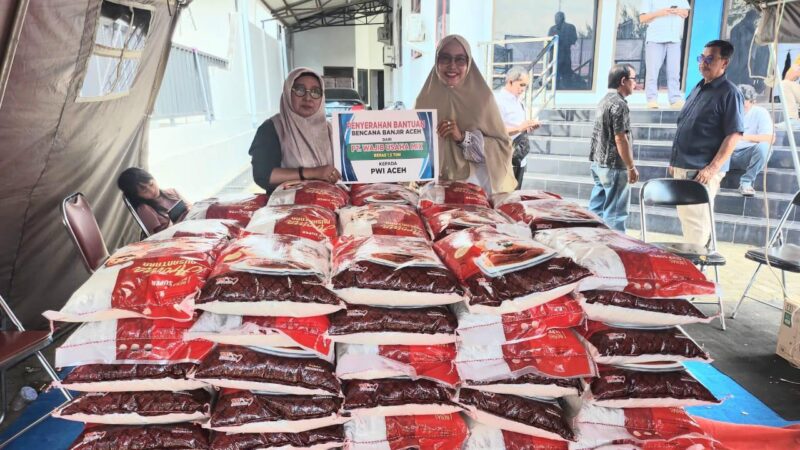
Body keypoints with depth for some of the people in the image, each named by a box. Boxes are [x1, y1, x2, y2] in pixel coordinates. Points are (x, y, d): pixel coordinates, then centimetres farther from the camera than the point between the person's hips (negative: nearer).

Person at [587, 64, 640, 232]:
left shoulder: (605, 100, 14)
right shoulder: (619, 104, -16)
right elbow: (620, 139, -20)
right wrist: (631, 167, -14)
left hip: (599, 163, 10)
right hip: (614, 166, -9)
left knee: (596, 209, 13)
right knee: (614, 213, -2)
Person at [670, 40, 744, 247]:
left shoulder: (729, 93, -9)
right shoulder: (698, 88, 15)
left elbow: (734, 134, -15)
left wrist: (713, 168, -21)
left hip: (702, 171, -8)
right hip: (683, 167, 8)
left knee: (697, 220, -5)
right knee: (685, 216, 15)